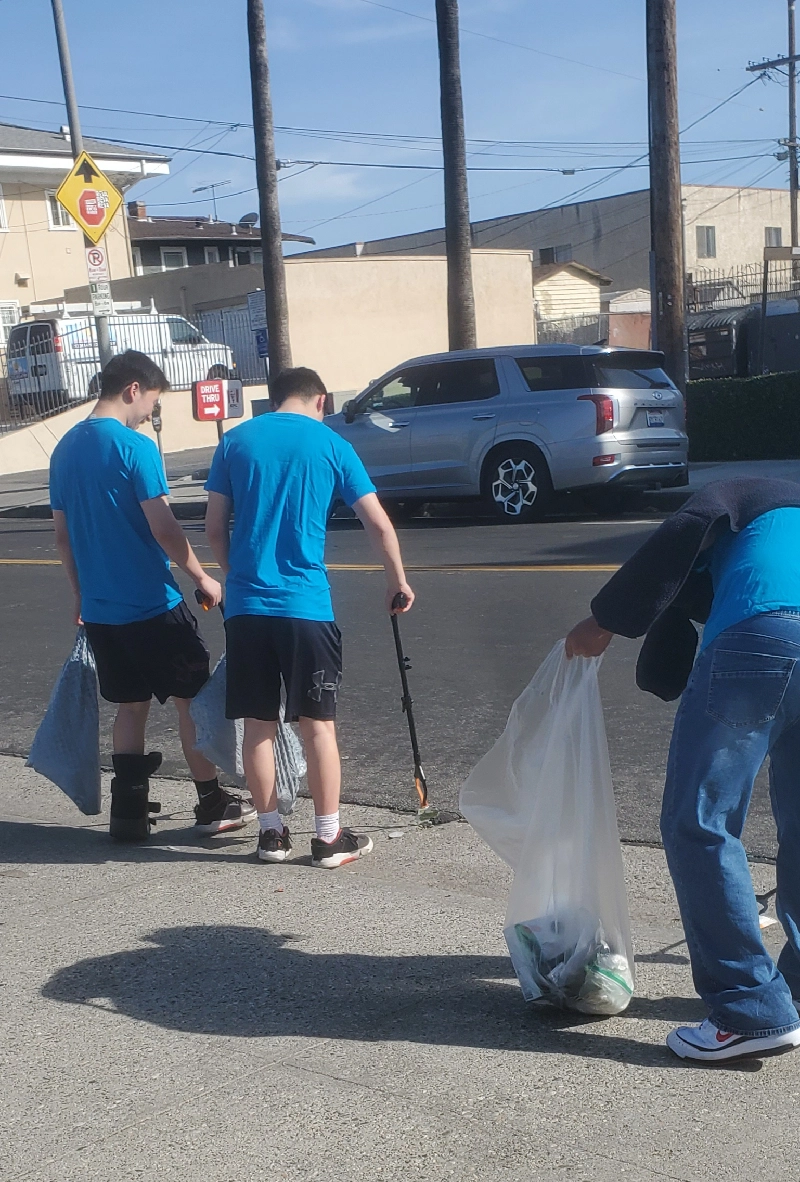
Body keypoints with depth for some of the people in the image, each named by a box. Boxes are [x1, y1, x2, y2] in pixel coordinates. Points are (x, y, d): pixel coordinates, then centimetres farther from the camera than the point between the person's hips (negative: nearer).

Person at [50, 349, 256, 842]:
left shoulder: (65, 450, 8)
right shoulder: (135, 447, -15)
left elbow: (63, 534, 14)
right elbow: (163, 529, -19)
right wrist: (203, 579, -7)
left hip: (99, 610, 7)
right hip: (152, 606, -7)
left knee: (131, 705, 16)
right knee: (192, 698, 7)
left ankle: (129, 812, 17)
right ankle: (213, 805, 15)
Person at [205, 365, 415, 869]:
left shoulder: (236, 441, 7)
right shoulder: (330, 444, 2)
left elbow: (215, 528, 8)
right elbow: (379, 524, 1)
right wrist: (399, 582, 15)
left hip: (246, 604, 3)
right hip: (306, 604, -2)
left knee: (259, 723, 10)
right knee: (318, 723, 6)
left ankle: (272, 832, 19)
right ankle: (329, 838, 12)